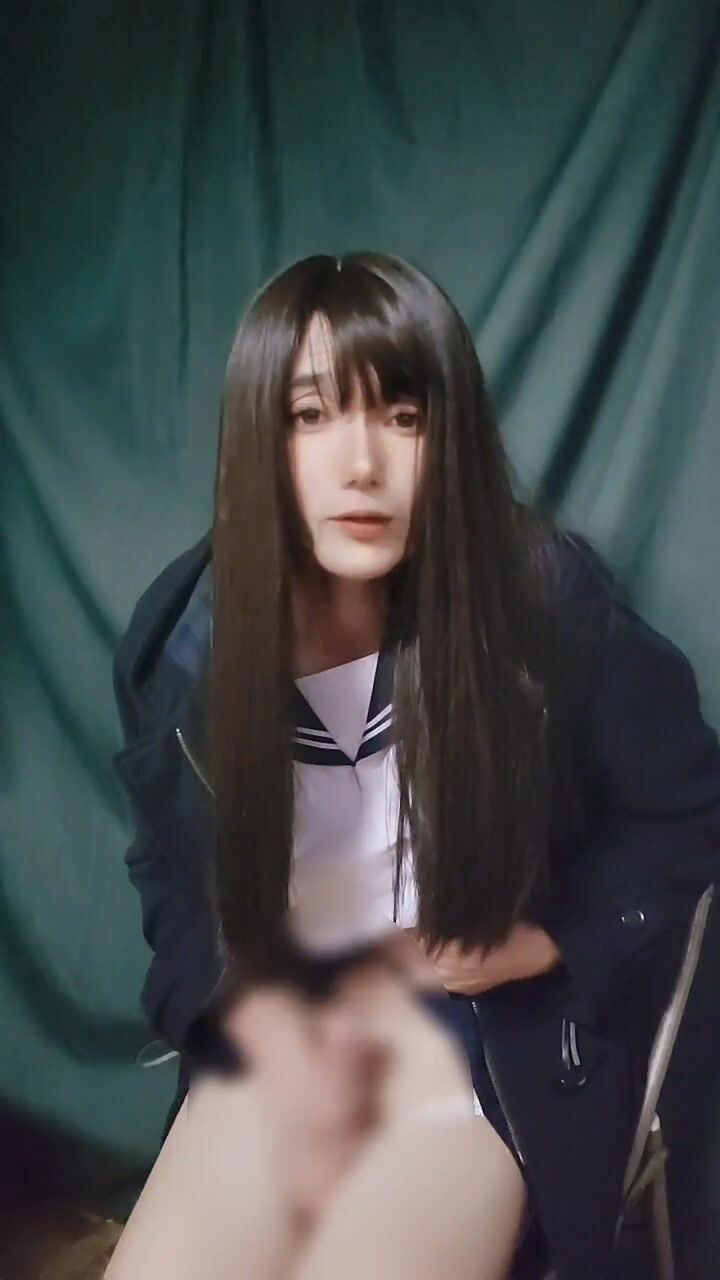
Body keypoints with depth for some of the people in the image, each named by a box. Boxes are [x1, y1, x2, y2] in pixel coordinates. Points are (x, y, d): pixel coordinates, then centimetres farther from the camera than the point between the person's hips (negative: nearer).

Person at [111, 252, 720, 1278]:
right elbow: (170, 867, 6)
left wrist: (550, 938, -14)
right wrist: (232, 988, -10)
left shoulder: (548, 601, -18)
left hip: (502, 1034, -2)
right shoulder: (184, 638, -11)